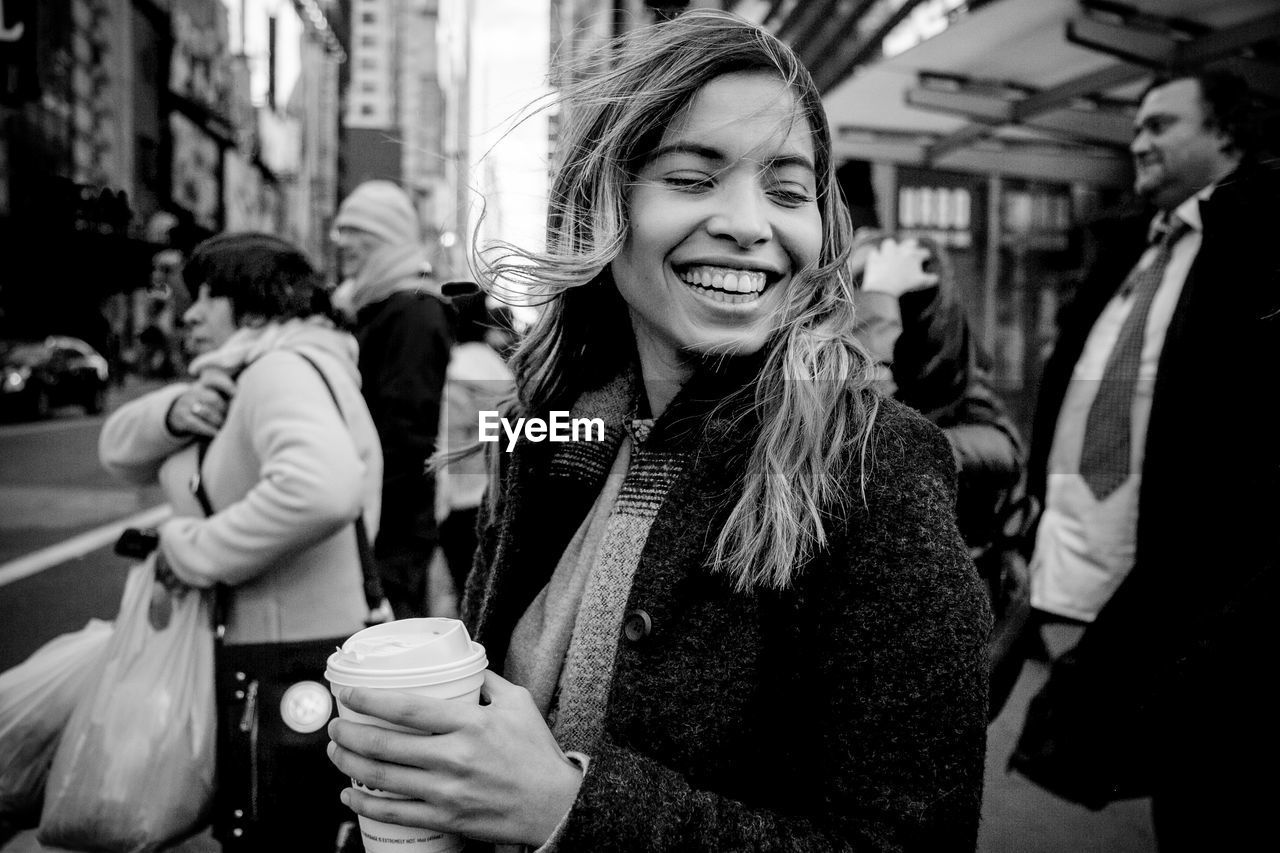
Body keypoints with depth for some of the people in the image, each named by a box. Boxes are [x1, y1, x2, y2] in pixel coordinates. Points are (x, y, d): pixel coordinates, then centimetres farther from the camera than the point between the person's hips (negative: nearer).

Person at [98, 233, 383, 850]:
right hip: (256, 663, 10)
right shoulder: (242, 383, 14)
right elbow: (118, 449, 14)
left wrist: (193, 550, -23)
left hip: (286, 677, -10)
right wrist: (173, 413, -8)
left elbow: (322, 488, -38)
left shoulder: (280, 369, -17)